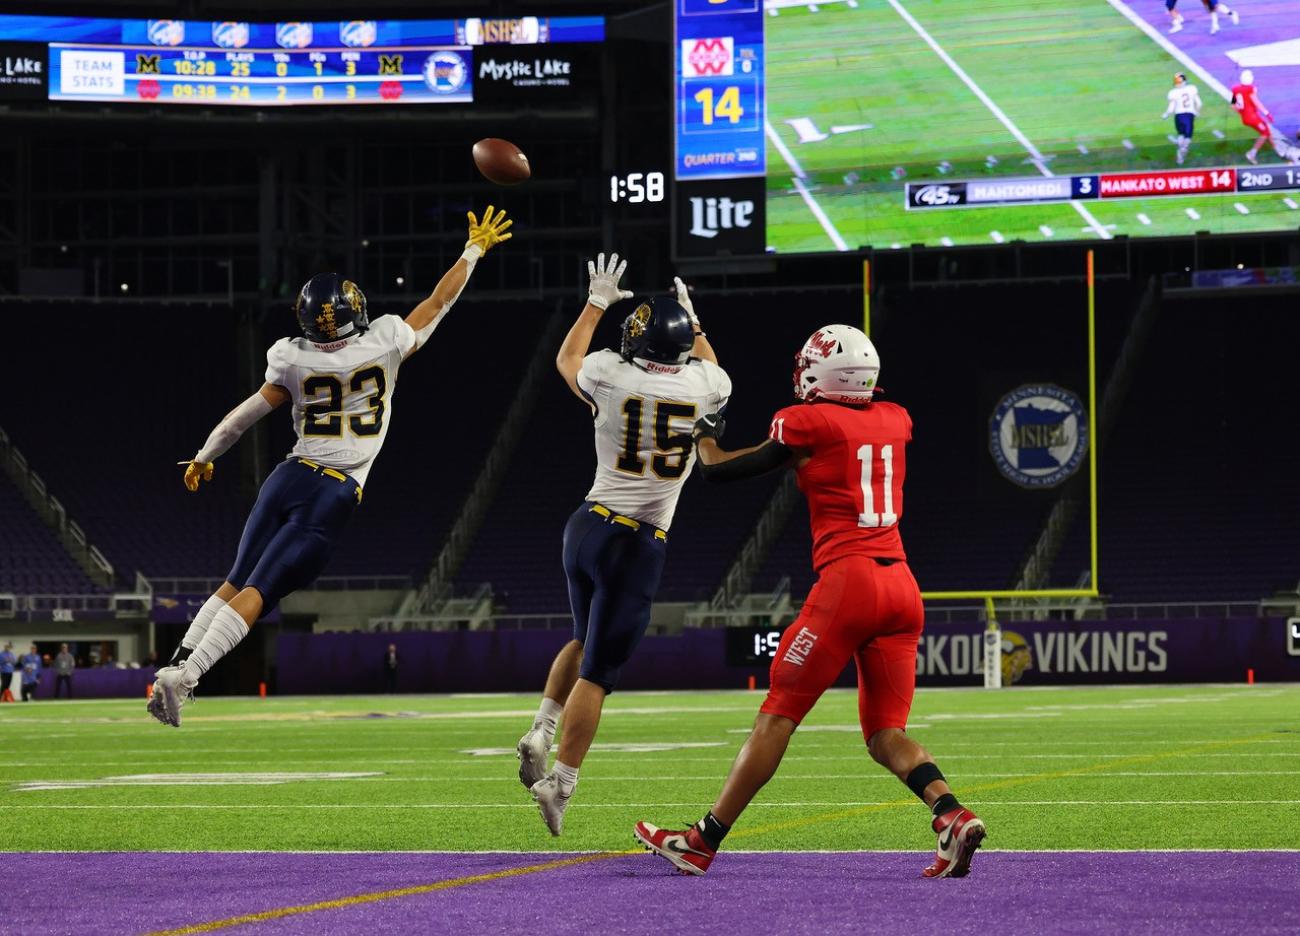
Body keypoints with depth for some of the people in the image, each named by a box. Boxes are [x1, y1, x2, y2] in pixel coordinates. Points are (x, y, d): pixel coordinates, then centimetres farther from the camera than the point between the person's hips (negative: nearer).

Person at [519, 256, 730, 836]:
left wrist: (598, 301, 28)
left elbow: (566, 361, 19)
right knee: (598, 672, 1)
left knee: (586, 642, 28)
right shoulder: (700, 386, -7)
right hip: (640, 546, -3)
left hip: (589, 526, 3)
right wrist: (691, 320, 34)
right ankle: (560, 783, -2)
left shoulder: (610, 376, -7)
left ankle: (540, 734, 15)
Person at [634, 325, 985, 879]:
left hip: (848, 581, -6)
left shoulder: (808, 423, -1)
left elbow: (719, 472, 8)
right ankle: (951, 816, -17)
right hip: (902, 585, 6)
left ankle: (703, 843, 4)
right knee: (885, 734, 8)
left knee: (778, 715, 0)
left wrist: (705, 437, 27)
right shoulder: (895, 421, 14)